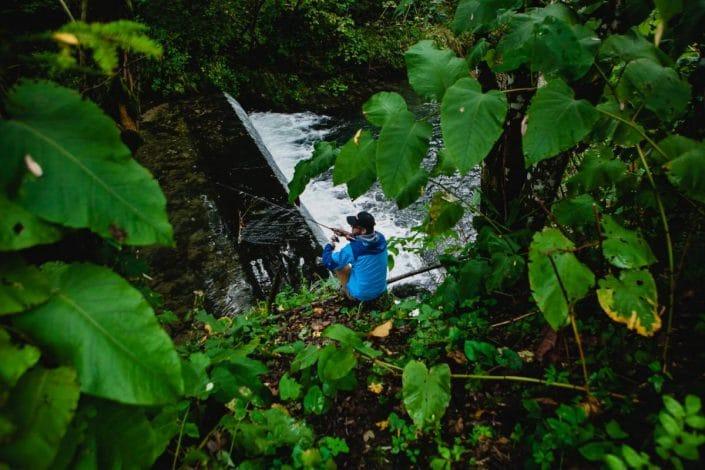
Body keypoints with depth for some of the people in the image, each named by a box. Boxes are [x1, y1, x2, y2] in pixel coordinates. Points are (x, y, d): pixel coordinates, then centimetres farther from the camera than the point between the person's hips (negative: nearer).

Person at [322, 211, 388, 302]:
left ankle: (345, 291, 29)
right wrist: (353, 236, -1)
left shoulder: (352, 248, -30)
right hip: (381, 290, 5)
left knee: (335, 264, 12)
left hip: (360, 294, -5)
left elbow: (328, 262, -16)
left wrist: (330, 245, 1)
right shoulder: (381, 238, -14)